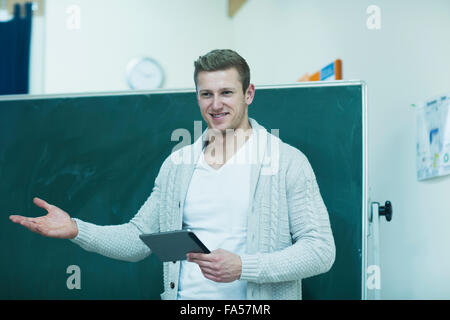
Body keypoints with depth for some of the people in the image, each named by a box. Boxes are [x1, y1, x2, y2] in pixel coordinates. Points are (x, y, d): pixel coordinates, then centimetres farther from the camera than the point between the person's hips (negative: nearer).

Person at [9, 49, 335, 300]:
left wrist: (241, 267, -17)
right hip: (182, 297, 4)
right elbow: (138, 238, 15)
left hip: (251, 304, -3)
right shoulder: (177, 163, 12)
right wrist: (76, 230, 0)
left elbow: (321, 249, -7)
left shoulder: (288, 161, -3)